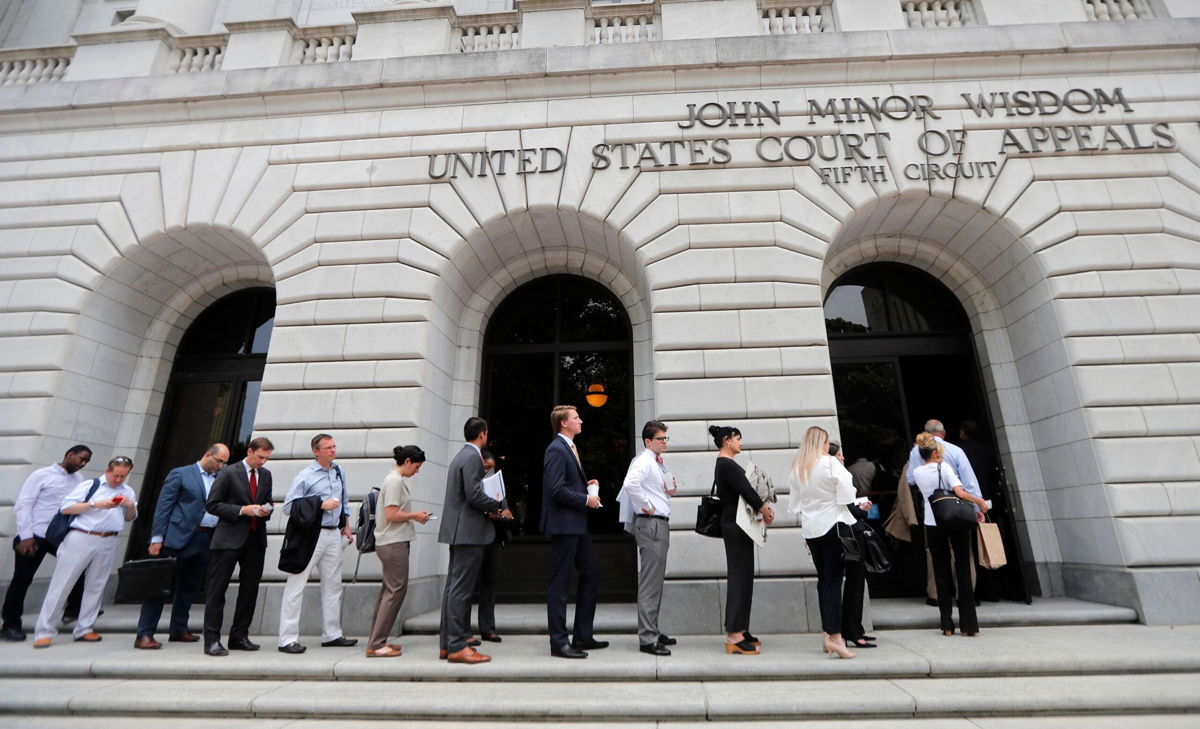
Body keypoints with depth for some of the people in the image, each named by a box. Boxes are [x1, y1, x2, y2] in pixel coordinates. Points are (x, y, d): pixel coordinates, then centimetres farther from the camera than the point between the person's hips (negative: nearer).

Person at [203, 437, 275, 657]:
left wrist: (267, 510, -1)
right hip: (230, 538, -5)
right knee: (217, 589, 1)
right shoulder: (228, 472, -5)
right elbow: (211, 505, -7)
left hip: (256, 539, 5)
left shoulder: (266, 475, 12)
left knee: (250, 589, 9)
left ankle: (239, 636, 21)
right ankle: (212, 640, 10)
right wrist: (241, 510, -17)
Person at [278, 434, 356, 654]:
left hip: (334, 534, 7)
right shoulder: (305, 476, -10)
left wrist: (346, 525, 15)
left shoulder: (339, 472, 10)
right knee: (296, 585, -1)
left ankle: (332, 635, 23)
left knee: (333, 584, 12)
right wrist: (321, 505, -18)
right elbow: (289, 506, -13)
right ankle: (288, 639, 9)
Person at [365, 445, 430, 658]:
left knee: (388, 590, 14)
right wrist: (415, 516, -9)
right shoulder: (395, 481, -16)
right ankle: (376, 645, 2)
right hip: (394, 543, -10)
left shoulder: (397, 480, 14)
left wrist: (414, 516, 6)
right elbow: (391, 515, -21)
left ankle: (377, 641, 22)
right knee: (396, 590, -5)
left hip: (391, 543, 10)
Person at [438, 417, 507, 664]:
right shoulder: (472, 457, -14)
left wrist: (489, 509, 14)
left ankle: (446, 644, 21)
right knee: (461, 589, -6)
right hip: (469, 530, -10)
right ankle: (457, 646, 0)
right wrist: (499, 508, -8)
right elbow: (474, 495, -21)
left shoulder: (461, 456, 17)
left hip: (459, 530, 10)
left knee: (453, 587, 13)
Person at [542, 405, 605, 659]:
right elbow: (556, 489, -24)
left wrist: (587, 485, 7)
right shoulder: (556, 449, -15)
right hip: (563, 524, -10)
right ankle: (558, 642, 11)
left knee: (591, 574, 15)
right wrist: (586, 499, -15)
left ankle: (583, 636, 25)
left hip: (577, 524, 11)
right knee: (559, 583, 0)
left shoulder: (570, 447, 16)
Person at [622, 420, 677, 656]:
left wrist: (670, 492, 7)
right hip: (650, 523, -10)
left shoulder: (660, 464, 16)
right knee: (649, 583, -5)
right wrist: (647, 505, -22)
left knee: (656, 582, 18)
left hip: (661, 523, 10)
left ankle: (653, 630, 30)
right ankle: (647, 639, 2)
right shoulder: (643, 461, -14)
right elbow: (630, 484, -33)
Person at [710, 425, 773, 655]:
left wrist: (763, 508, 4)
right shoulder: (727, 465, -16)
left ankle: (739, 630, 22)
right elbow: (746, 490, -19)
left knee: (742, 576, 14)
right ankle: (734, 636, -2)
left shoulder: (724, 465, 16)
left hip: (734, 525, 10)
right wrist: (765, 511, -5)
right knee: (740, 577, -7)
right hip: (736, 526, -10)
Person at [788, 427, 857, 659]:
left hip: (810, 528, 5)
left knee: (823, 579, 15)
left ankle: (827, 633, 20)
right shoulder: (831, 462, -9)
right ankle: (834, 635, -8)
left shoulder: (797, 468, 7)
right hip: (834, 524, -5)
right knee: (834, 580, -5)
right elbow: (847, 492, -11)